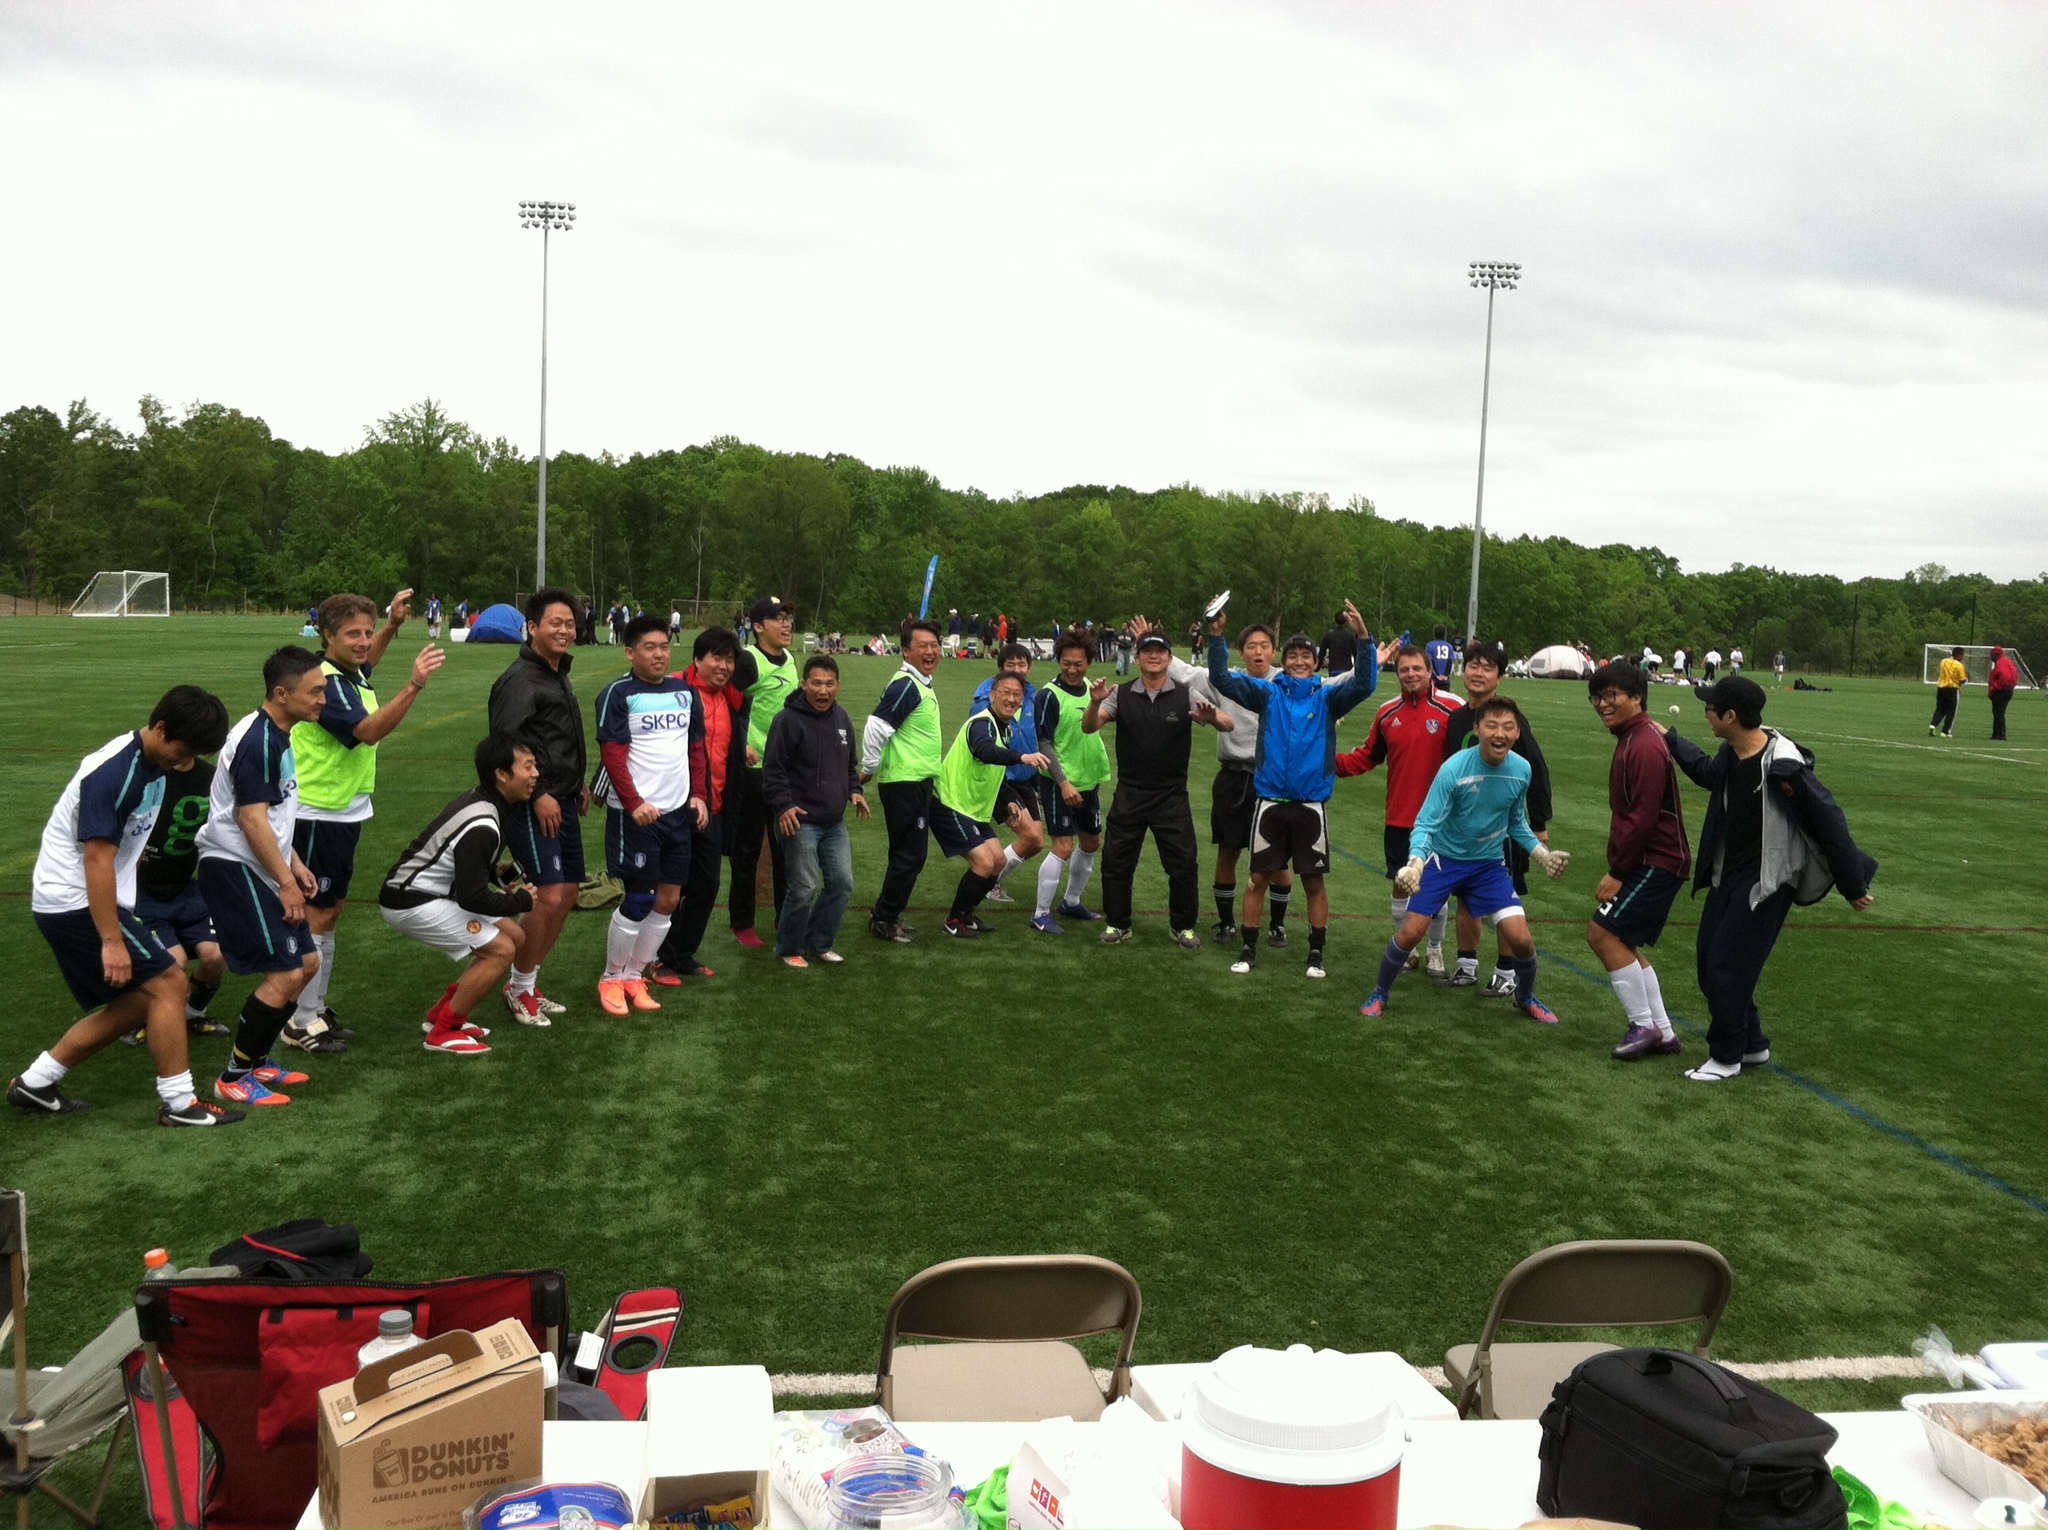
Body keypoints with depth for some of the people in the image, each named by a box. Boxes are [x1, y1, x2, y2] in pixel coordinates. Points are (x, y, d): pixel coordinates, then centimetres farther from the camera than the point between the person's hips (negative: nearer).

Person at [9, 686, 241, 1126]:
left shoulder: (152, 763, 6)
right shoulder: (113, 773, -24)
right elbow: (97, 859, -25)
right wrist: (111, 940, -25)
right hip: (76, 902, -10)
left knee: (138, 1000, 13)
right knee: (168, 982, -10)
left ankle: (35, 1082, 22)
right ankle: (179, 1104, -3)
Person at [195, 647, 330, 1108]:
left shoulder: (278, 736, 13)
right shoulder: (256, 741, -19)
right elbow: (251, 818, -22)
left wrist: (294, 864, 19)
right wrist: (286, 882, -18)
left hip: (262, 870, 10)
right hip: (234, 868, -10)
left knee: (307, 962, 13)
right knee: (284, 974, -11)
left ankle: (256, 1060, 25)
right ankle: (234, 1078, 2)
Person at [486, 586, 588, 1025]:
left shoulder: (560, 675, 17)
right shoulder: (520, 679, -13)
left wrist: (578, 785, 19)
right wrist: (538, 795, -21)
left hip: (563, 805, 10)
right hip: (532, 807, -10)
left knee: (568, 894, 12)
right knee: (548, 897, -11)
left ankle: (529, 982, 25)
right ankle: (519, 988, 7)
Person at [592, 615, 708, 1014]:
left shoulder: (685, 691, 10)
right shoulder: (618, 694, -8)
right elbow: (613, 755, -13)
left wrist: (698, 794, 6)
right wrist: (634, 803, -20)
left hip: (677, 810, 6)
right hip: (635, 813, -6)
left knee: (669, 900, 9)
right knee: (639, 900, -5)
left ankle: (634, 975, 23)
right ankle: (611, 979, 14)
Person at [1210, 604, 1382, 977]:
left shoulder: (1327, 696, 2)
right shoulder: (1268, 692, 4)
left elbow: (1363, 684, -12)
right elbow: (1222, 679, -3)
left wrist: (1364, 639, -25)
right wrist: (1216, 637, -16)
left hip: (1311, 804, 0)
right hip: (1270, 802, 0)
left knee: (1314, 880, 7)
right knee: (1259, 877, 5)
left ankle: (1316, 953, 19)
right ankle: (1249, 949, 17)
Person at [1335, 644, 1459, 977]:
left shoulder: (1451, 708, -8)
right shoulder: (1387, 712, 4)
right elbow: (1368, 755, 12)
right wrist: (1333, 761, -3)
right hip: (1399, 817, 3)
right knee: (1401, 885, 11)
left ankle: (1436, 950, 27)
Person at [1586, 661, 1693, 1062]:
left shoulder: (1645, 746, -18)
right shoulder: (1631, 739, 14)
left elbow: (1642, 818, -23)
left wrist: (1617, 873, -19)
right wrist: (1617, 869, 15)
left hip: (1656, 863, -10)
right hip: (1648, 861, 10)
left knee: (1603, 932, -11)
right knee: (1625, 945, 13)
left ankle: (1644, 1025, -1)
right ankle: (1663, 1033, 20)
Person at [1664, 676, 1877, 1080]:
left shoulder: (1782, 767, -25)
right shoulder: (1732, 754, 1)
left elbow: (1829, 821, -18)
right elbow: (1708, 773, 27)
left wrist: (1852, 886, -12)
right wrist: (1671, 739, 28)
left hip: (1765, 881, -9)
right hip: (1727, 875, 9)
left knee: (1727, 966, -7)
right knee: (1710, 961, 12)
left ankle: (1726, 1057, 10)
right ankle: (1752, 1044, 28)